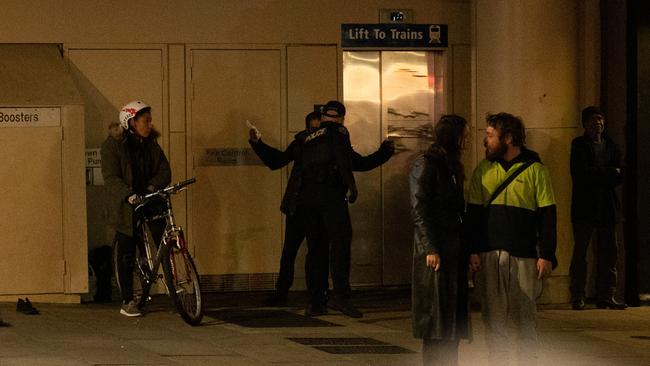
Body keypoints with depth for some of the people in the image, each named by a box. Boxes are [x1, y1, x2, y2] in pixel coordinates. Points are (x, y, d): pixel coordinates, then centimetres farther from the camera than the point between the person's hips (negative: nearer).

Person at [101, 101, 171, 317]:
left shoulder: (151, 144, 11)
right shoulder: (113, 145, -5)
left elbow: (164, 170, 3)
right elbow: (111, 177, -15)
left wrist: (153, 186, -18)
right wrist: (129, 195, -30)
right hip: (126, 208, -4)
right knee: (126, 256, 1)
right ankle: (127, 302, 9)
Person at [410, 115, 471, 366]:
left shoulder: (451, 166, 17)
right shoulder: (425, 164, -9)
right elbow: (419, 210, -14)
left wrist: (466, 246, 12)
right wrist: (430, 249, -19)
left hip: (454, 248, 8)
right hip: (436, 248, -8)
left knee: (453, 314, 8)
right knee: (437, 312, -6)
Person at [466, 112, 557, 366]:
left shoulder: (535, 170, 1)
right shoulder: (483, 170, 10)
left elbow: (547, 216, 0)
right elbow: (474, 213, 11)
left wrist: (546, 255, -6)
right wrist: (473, 250, 2)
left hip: (524, 256, -2)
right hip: (489, 255, 2)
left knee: (525, 318, 1)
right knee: (493, 318, 2)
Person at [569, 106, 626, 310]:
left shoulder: (610, 146, 14)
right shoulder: (579, 145, 1)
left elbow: (619, 177, 7)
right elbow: (582, 173, -12)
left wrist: (597, 175, -9)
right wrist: (610, 172, -6)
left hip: (608, 207, 4)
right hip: (585, 207, -4)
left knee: (609, 252, 1)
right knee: (581, 252, -4)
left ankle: (605, 296, 5)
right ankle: (577, 297, -1)